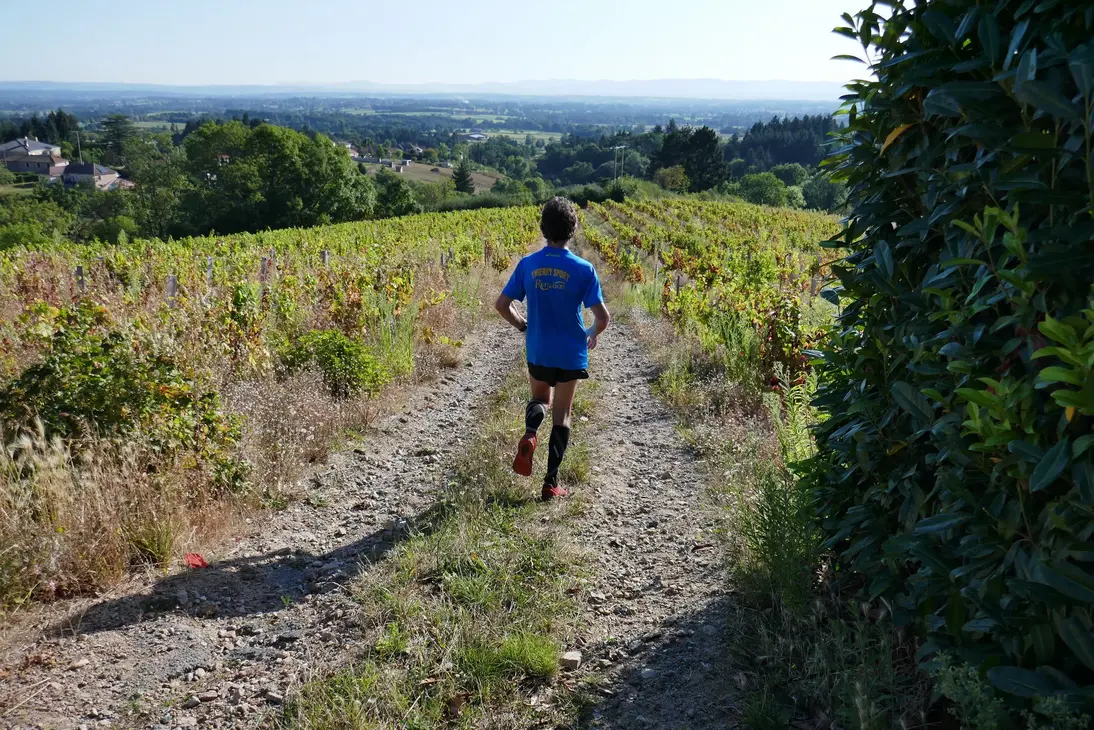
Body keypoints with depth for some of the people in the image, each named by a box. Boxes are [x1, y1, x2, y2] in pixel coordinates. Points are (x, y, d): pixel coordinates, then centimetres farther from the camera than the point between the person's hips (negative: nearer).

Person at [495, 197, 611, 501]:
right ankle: (551, 482, 9)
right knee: (561, 415, 10)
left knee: (539, 399, 25)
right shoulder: (583, 269, -12)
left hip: (538, 352, 2)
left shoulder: (527, 264, -6)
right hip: (571, 354, -2)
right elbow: (603, 317, -14)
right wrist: (593, 333, 9)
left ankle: (529, 434, -9)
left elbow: (502, 304, -3)